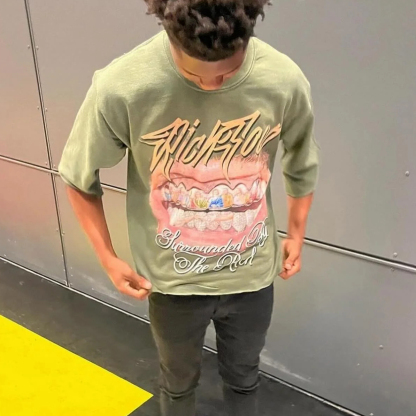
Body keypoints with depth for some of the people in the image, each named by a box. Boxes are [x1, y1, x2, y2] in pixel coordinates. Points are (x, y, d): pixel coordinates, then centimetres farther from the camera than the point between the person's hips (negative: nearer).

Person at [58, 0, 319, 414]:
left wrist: (295, 236, 9)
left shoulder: (285, 82, -20)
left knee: (243, 379, 27)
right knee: (178, 382, 27)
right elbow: (79, 177, -8)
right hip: (173, 281, -1)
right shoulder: (120, 87, -26)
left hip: (252, 276, 1)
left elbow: (302, 167, 1)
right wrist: (108, 258, -6)